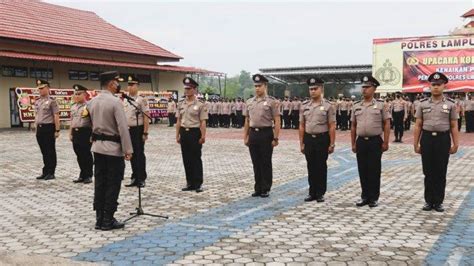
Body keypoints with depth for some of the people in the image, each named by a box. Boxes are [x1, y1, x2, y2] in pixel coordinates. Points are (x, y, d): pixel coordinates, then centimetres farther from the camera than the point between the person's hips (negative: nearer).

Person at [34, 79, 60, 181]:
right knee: (44, 151, 12)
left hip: (49, 128, -7)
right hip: (40, 128, 7)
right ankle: (45, 172, 20)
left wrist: (57, 130, -14)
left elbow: (56, 116, -11)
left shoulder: (52, 101, -9)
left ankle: (51, 173, 9)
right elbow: (36, 115, 18)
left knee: (50, 151, 2)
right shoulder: (37, 101, 12)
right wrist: (36, 128, 15)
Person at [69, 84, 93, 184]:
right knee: (79, 155, 11)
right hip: (75, 133, 7)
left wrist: (92, 135, -14)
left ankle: (88, 176, 10)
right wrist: (70, 133, 15)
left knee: (87, 155, 0)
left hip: (85, 132, -7)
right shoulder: (73, 107, 14)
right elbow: (72, 121, 20)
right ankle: (82, 175, 22)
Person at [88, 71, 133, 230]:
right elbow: (123, 127, -18)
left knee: (99, 183, 10)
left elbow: (93, 123, 12)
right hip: (114, 148, -7)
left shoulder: (92, 102, 7)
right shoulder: (115, 101, -16)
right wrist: (128, 149, -15)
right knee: (112, 185, 1)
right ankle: (108, 220, 5)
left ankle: (99, 219, 16)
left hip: (97, 147, 7)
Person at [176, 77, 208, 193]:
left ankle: (198, 184, 10)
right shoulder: (181, 104, 8)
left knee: (196, 159, 1)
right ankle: (190, 183, 19)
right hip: (184, 132, 5)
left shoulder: (200, 105, -7)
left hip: (195, 132, -5)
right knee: (186, 159, 9)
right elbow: (178, 121, 11)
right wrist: (177, 135, 8)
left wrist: (203, 136, -14)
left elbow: (203, 122, -9)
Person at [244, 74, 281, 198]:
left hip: (266, 134, -4)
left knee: (266, 163, 2)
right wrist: (245, 137, 10)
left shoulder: (271, 102, -4)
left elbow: (277, 121, -7)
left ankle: (266, 189, 11)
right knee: (256, 163, 9)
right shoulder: (249, 102, 10)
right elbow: (247, 121, 14)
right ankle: (258, 188, 18)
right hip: (253, 134, 5)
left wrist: (275, 138, -12)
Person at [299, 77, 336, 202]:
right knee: (311, 167, 9)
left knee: (321, 167, 4)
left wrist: (332, 144, -9)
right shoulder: (304, 106, 6)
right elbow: (302, 126, 8)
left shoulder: (328, 106, -4)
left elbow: (332, 127, -5)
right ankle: (312, 193, 19)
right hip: (308, 139, 3)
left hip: (322, 139, -3)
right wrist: (301, 143, 5)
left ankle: (320, 193, 15)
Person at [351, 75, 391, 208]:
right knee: (362, 171, 7)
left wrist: (385, 142, -8)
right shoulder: (356, 106, 8)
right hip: (361, 141, 3)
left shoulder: (380, 105, -2)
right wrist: (353, 143, 9)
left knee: (374, 171, 2)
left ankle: (374, 198, 12)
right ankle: (365, 197, 18)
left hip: (375, 141, -3)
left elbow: (387, 125, -2)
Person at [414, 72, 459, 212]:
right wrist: (416, 144, 1)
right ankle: (429, 201, 17)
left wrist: (456, 144, -3)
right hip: (427, 139, 1)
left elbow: (454, 126, 2)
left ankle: (438, 202, 16)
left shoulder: (450, 104, 1)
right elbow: (418, 126, 5)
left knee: (441, 173, 5)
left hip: (443, 139, -1)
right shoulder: (423, 104, 3)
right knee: (428, 172, 7)